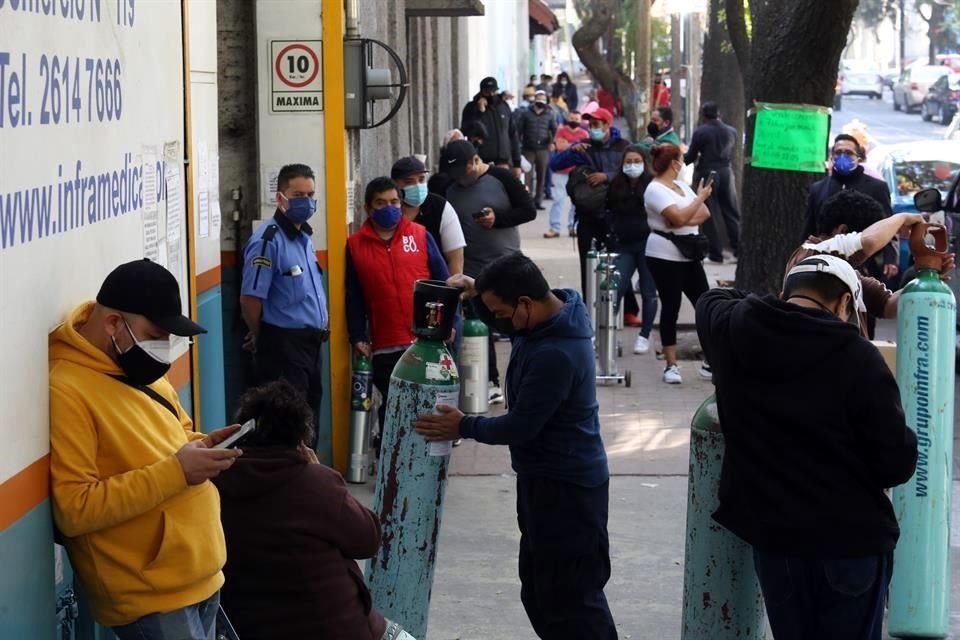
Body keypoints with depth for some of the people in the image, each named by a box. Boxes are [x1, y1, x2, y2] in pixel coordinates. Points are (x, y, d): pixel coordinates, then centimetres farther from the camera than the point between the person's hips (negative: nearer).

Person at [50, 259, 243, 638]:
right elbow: (73, 510, -24)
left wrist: (202, 447, 0)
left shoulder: (139, 369, 8)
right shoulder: (65, 390, -19)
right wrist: (174, 472, -26)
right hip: (149, 597, -8)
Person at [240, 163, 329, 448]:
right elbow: (250, 299, -17)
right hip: (284, 346, -9)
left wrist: (318, 325, 13)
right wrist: (261, 339, -3)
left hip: (311, 343, 9)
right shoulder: (268, 240, -16)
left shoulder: (305, 237, 11)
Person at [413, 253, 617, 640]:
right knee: (540, 589, 19)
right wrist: (475, 293, 1)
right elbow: (504, 324, 21)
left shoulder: (555, 355, -30)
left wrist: (463, 427, -9)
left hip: (567, 487, -11)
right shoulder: (554, 312, 0)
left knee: (572, 597, -5)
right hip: (547, 478, 11)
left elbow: (520, 426, -24)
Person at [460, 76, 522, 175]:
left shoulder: (504, 107, 10)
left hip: (503, 162, 3)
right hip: (481, 162, -3)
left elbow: (513, 136, 14)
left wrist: (517, 164, 10)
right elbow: (465, 132, -12)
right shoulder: (471, 108, 1)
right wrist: (479, 112, -17)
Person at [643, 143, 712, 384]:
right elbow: (680, 218, -24)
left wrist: (686, 219, -14)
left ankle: (711, 362, 8)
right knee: (670, 309, -3)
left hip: (689, 255, 8)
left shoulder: (681, 185, 13)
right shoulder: (655, 190, -12)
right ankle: (671, 365, 4)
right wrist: (700, 197, -10)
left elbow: (705, 213, 5)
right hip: (665, 257, -8)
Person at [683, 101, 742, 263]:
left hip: (707, 174, -4)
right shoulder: (731, 131, 2)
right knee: (731, 213, 13)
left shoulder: (700, 132, -10)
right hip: (726, 173, 4)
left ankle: (715, 252, 3)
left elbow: (691, 157, -7)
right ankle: (738, 248, 15)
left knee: (710, 215, 3)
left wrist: (683, 157, 14)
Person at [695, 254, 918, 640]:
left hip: (772, 536, 4)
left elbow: (711, 300, 22)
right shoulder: (857, 358, -18)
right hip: (852, 539, -4)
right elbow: (897, 464, -15)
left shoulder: (734, 332, -4)